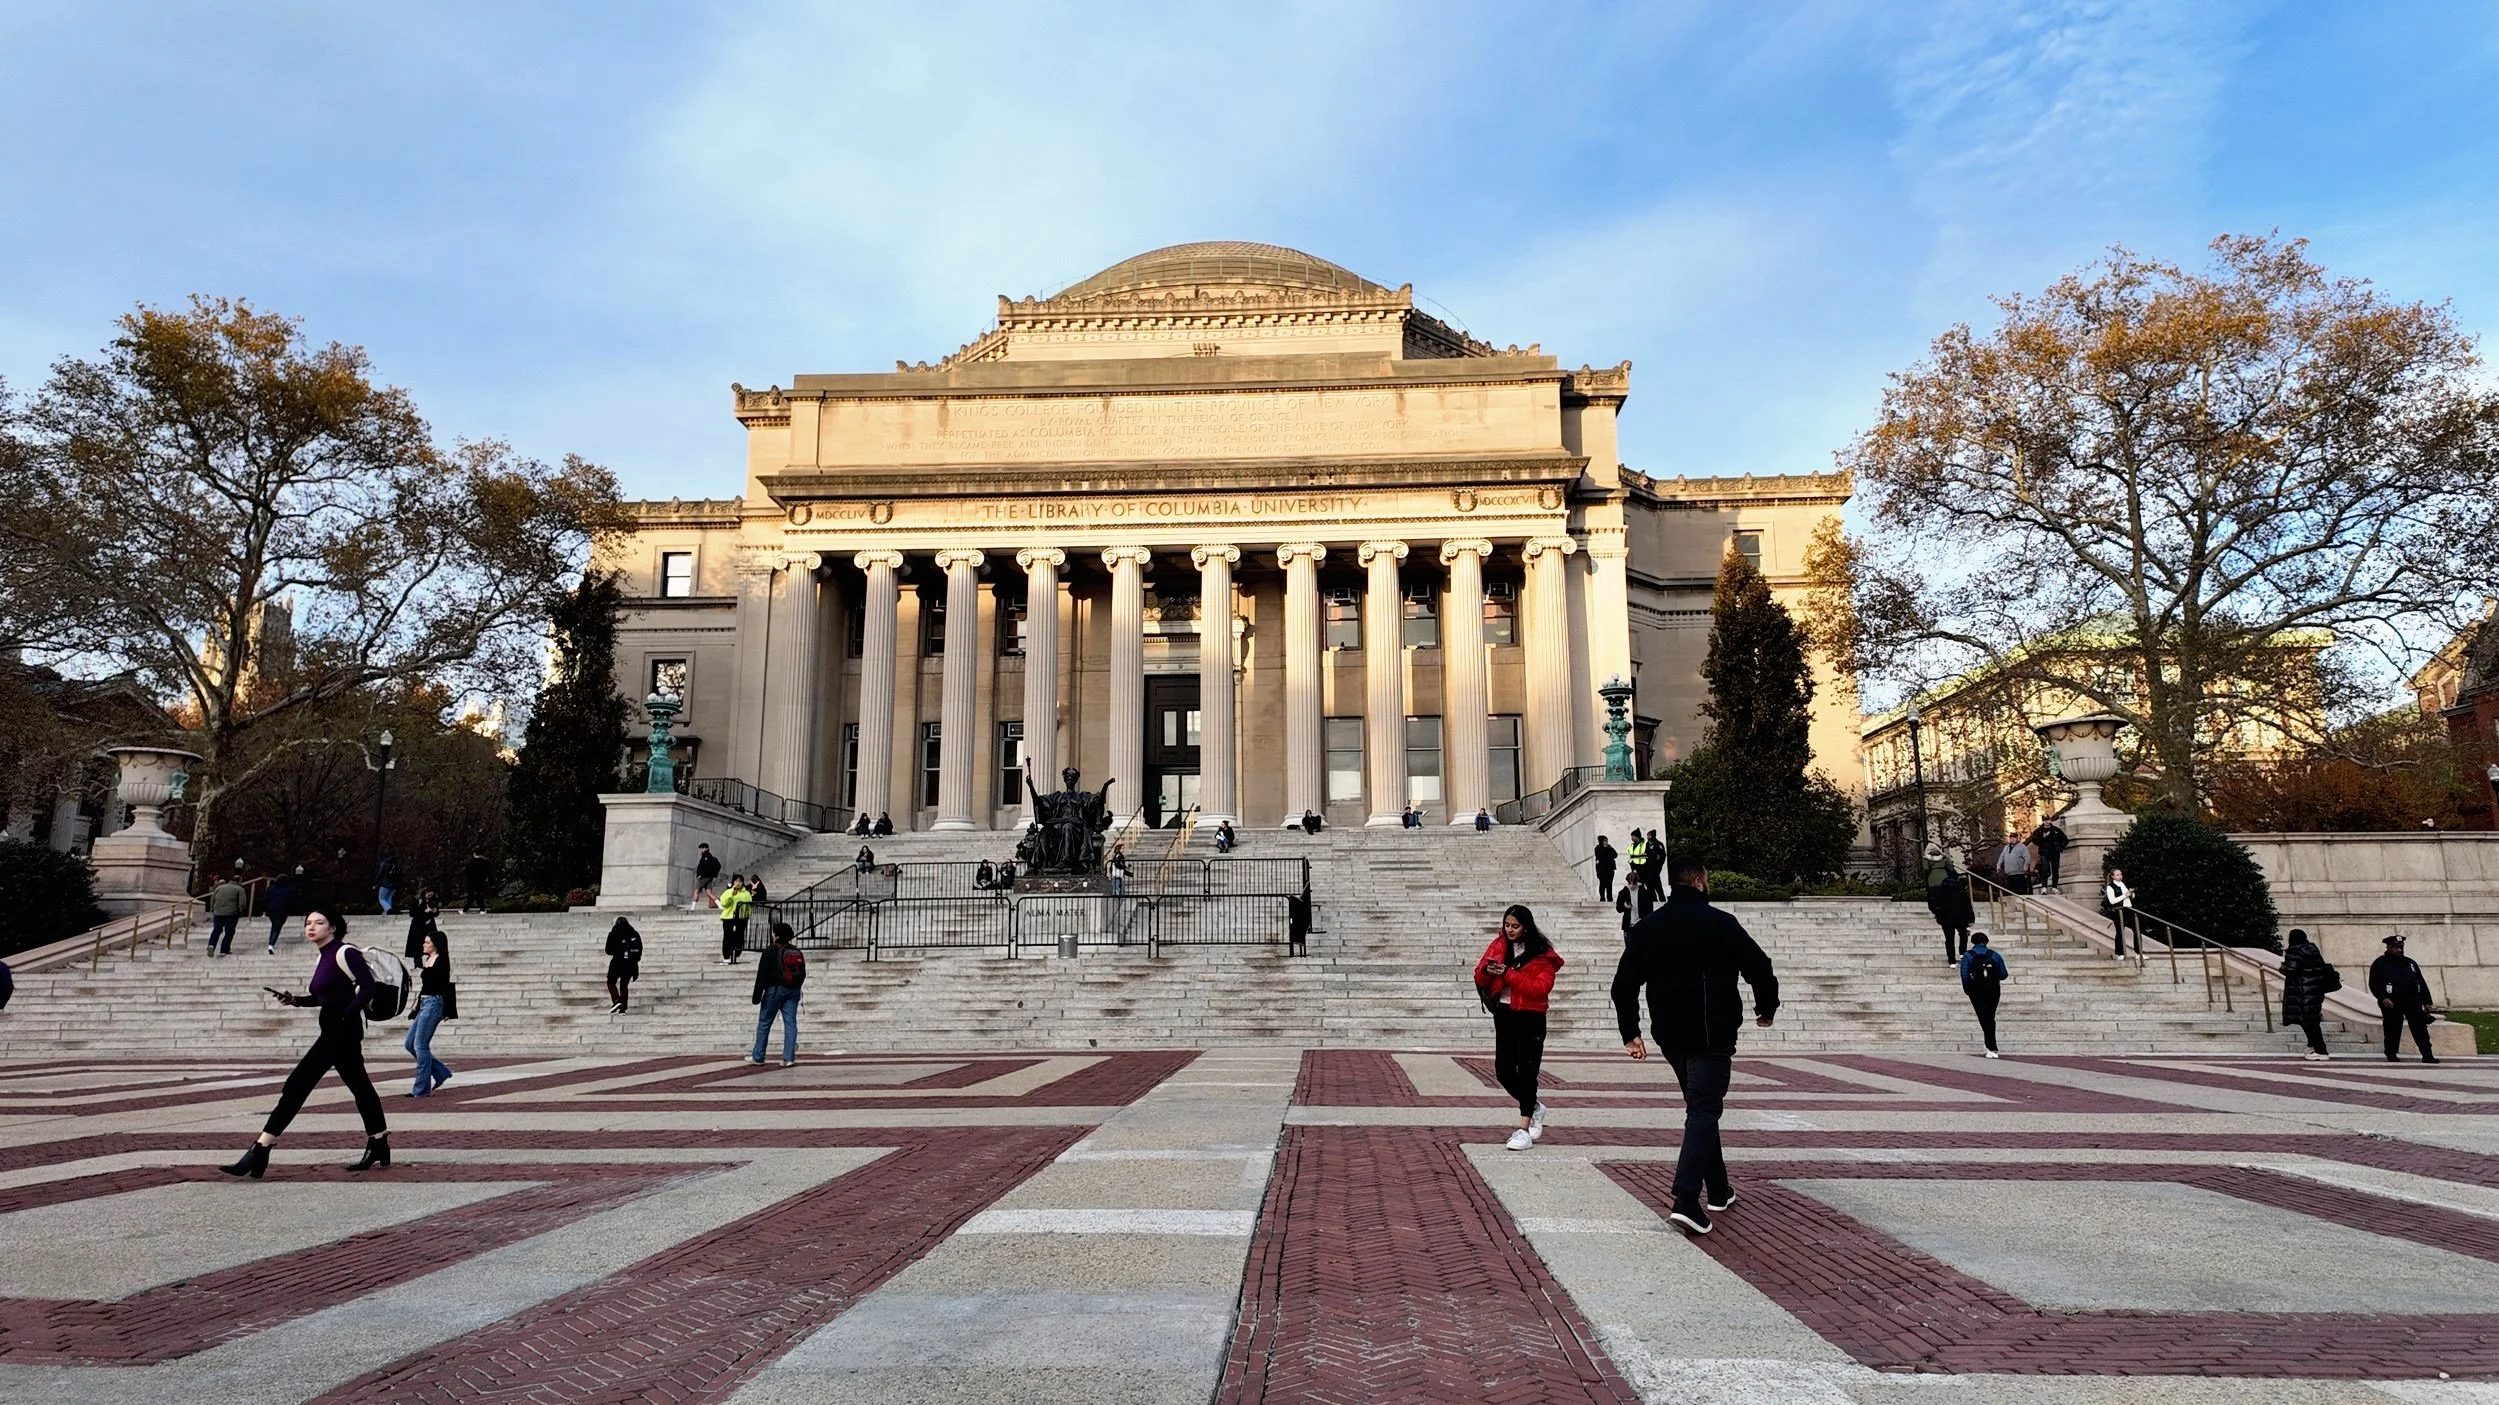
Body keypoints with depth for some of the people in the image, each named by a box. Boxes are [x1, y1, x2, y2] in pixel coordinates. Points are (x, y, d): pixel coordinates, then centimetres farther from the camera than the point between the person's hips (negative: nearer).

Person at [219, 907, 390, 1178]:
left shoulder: (344, 953, -12)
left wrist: (347, 1015, -20)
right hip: (334, 1032, 10)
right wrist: (293, 1000, 8)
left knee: (297, 1086, -9)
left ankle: (260, 1153, -6)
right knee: (360, 1088, 14)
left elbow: (368, 986, -20)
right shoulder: (323, 959, 15)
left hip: (342, 1030, -10)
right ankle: (379, 1150, 21)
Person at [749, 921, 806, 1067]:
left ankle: (758, 1057, 13)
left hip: (775, 989, -5)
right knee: (790, 1023, 3)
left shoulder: (771, 952, -9)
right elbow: (803, 974, 14)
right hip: (793, 991, 5)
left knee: (764, 1023, 7)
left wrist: (757, 995, -10)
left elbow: (762, 975, -12)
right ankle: (789, 1057, -2)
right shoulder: (798, 952, 10)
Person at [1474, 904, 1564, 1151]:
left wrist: (1508, 974, -23)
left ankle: (1524, 1130, 0)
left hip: (1530, 1018, -5)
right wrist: (1487, 969, -19)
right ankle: (1534, 1107, 30)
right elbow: (1480, 979, 4)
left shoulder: (1542, 954, -7)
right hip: (1504, 1014, 5)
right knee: (1503, 1070, 5)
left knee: (1526, 1071, -5)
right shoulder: (1498, 945, 5)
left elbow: (1541, 987, -18)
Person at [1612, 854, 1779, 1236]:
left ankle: (1718, 1189, 30)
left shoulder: (1645, 928, 6)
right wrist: (1766, 1008, 11)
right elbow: (1759, 968, -7)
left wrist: (1629, 1032, 10)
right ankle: (1686, 1200, -18)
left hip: (1669, 1035, 6)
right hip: (1711, 1035, -5)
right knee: (1703, 1110, -6)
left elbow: (1623, 985, 6)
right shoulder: (1719, 923, -9)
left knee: (1700, 1106, 21)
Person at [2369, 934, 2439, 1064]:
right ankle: (2391, 1055, 12)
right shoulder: (2379, 964, 2)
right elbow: (2374, 984, -5)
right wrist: (2383, 998, -19)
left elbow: (2422, 983, 19)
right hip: (2392, 1003, -4)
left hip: (2413, 1002, 4)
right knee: (2393, 1030, 1)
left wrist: (2427, 1002, 12)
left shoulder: (2410, 963, 17)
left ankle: (2427, 1055, -6)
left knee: (2420, 1027, -6)